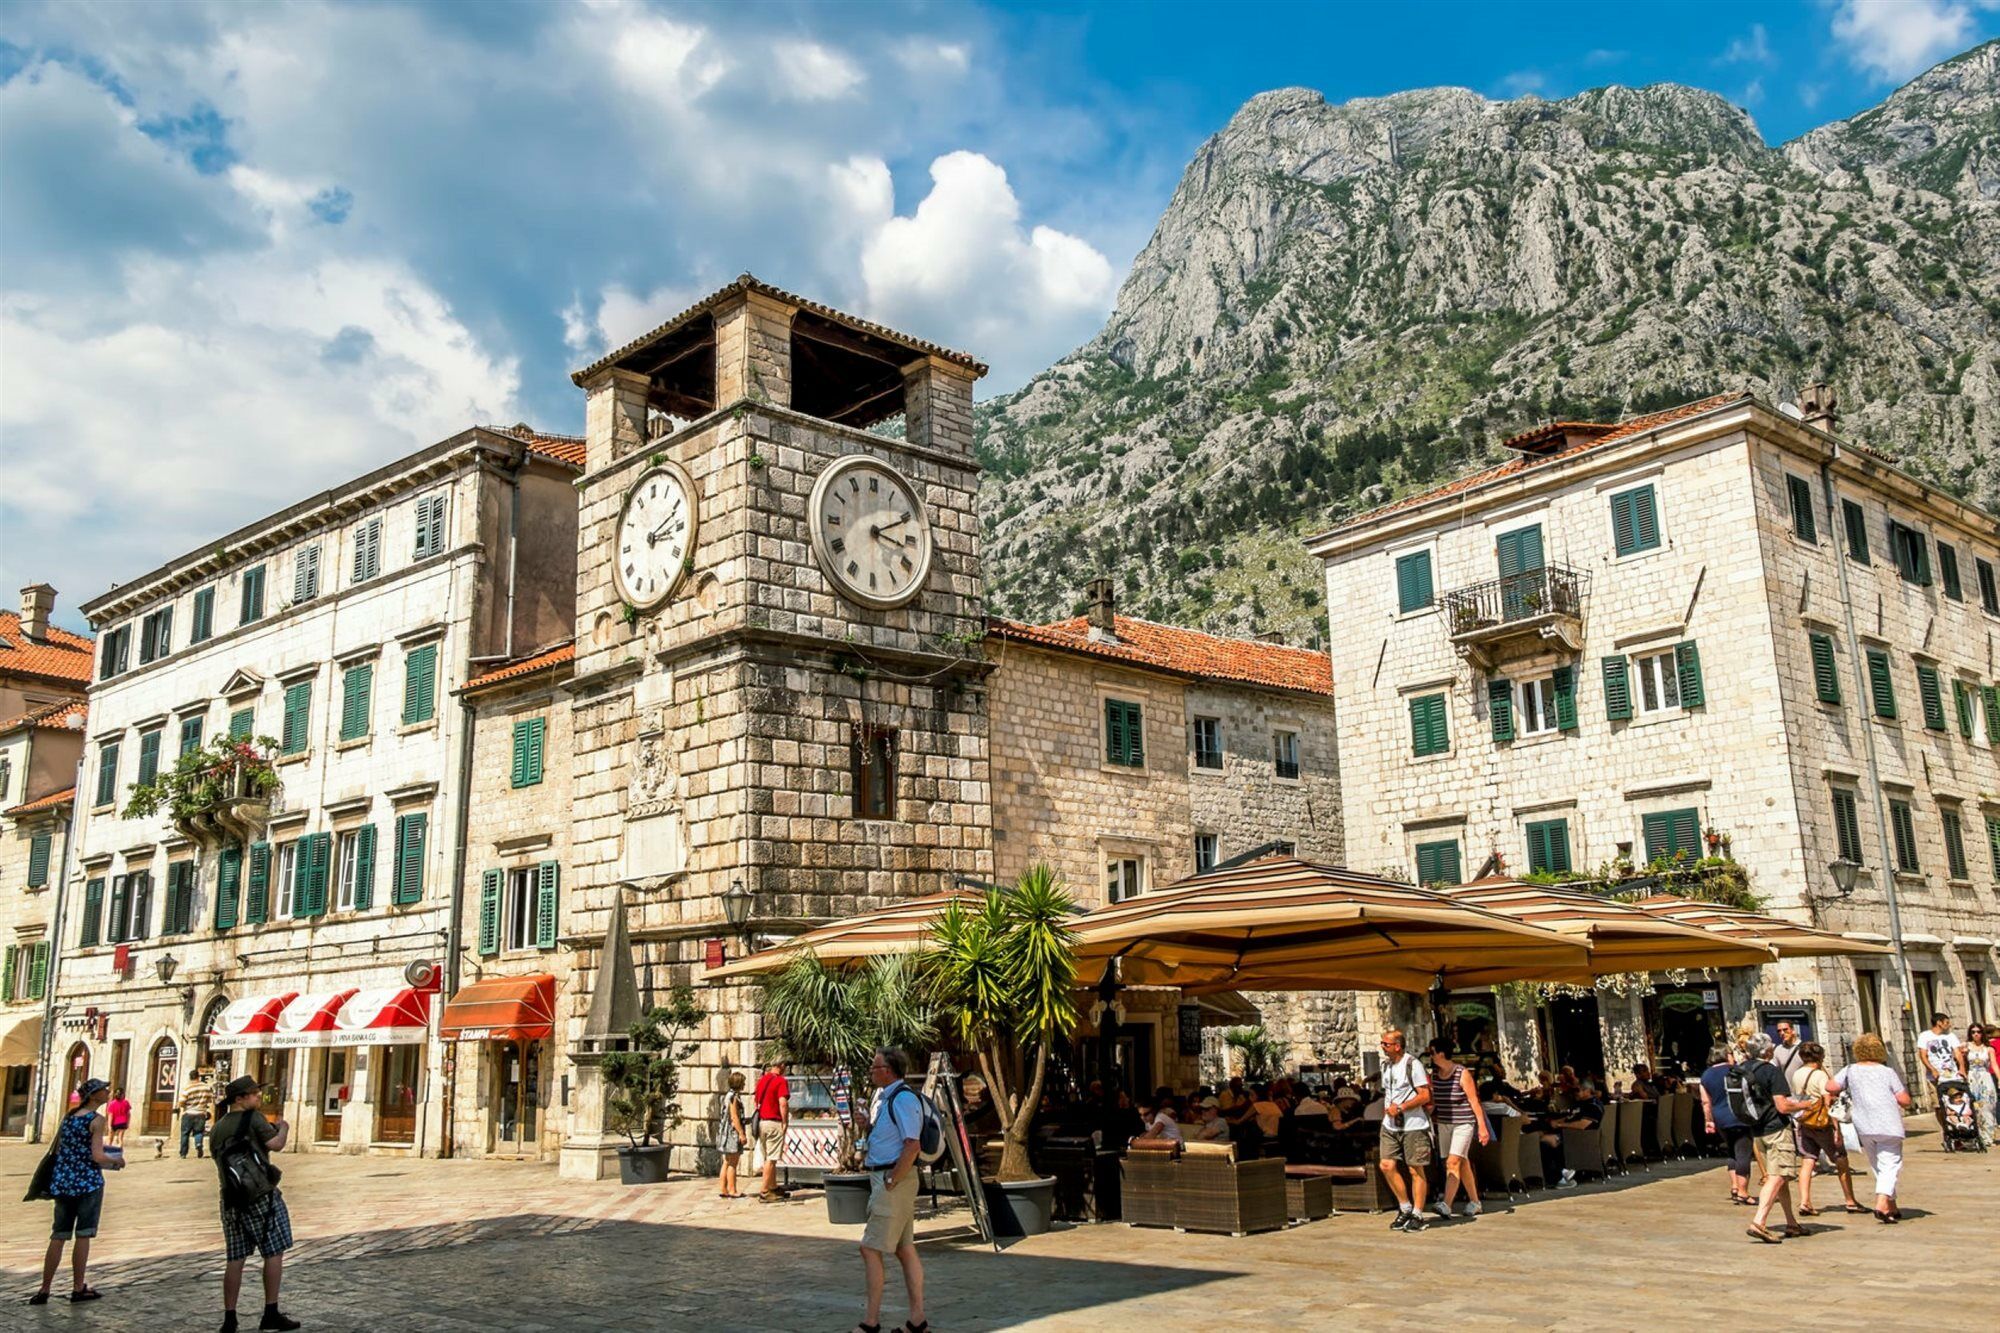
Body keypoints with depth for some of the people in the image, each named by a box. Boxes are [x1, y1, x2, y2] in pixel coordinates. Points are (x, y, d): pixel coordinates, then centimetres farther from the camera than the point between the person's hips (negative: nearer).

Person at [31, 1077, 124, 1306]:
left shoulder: (68, 1117, 11)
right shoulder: (97, 1120, -10)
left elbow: (57, 1150, 14)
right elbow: (98, 1156, -16)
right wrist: (117, 1160, 1)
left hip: (63, 1182, 6)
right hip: (88, 1182, -6)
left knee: (58, 1236, 10)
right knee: (82, 1235, 3)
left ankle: (44, 1290, 11)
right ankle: (78, 1288, 9)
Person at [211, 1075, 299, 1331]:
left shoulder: (216, 1129, 14)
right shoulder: (253, 1118, -7)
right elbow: (276, 1145, -14)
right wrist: (283, 1127, 5)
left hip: (230, 1198, 7)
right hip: (261, 1195, -7)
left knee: (235, 1259, 11)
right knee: (274, 1252, 1)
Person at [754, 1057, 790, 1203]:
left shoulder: (761, 1080, 13)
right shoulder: (780, 1081, -10)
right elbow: (783, 1103, -18)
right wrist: (785, 1122, -11)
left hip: (761, 1122, 8)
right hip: (774, 1123, -8)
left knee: (768, 1158, 16)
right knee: (771, 1159, -3)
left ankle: (773, 1188, 25)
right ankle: (764, 1193, -2)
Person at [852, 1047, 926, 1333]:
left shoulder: (903, 1098, -17)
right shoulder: (882, 1096, 14)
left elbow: (912, 1146, -24)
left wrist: (891, 1182, -20)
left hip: (894, 1179, -10)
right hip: (882, 1177, 10)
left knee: (870, 1249, -6)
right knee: (905, 1250, 11)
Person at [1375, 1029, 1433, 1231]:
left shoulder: (1412, 1064, -11)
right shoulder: (1386, 1065, 13)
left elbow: (1425, 1095, -14)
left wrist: (1400, 1108, -17)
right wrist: (1386, 1110, 7)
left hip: (1413, 1126, -7)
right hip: (1390, 1126, 7)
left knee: (1416, 1170, 1)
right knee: (1386, 1165, -2)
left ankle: (1417, 1215, 11)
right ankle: (1405, 1207, 14)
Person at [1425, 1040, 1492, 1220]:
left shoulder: (1462, 1073, -13)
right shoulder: (1434, 1074, 3)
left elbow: (1474, 1100, -11)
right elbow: (1432, 1101, 10)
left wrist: (1482, 1127, -11)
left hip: (1463, 1123, -6)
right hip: (1444, 1124, 6)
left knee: (1453, 1162, -16)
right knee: (1463, 1163, 13)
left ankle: (1446, 1205, -24)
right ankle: (1474, 1203, 26)